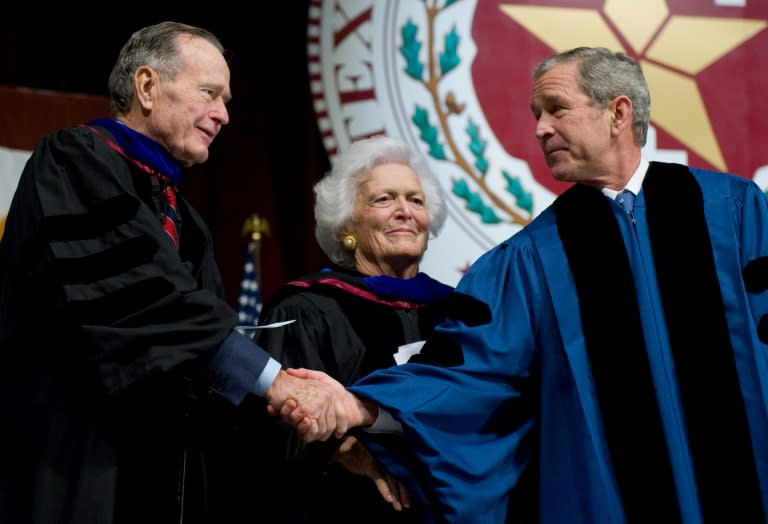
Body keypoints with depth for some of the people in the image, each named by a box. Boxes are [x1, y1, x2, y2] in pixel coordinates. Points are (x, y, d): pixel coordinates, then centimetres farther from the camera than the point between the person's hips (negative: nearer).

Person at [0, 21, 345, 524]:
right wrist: (271, 378, -24)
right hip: (76, 473, -8)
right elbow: (135, 295, -22)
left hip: (165, 478, 8)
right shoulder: (75, 164, -6)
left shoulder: (180, 217, 20)